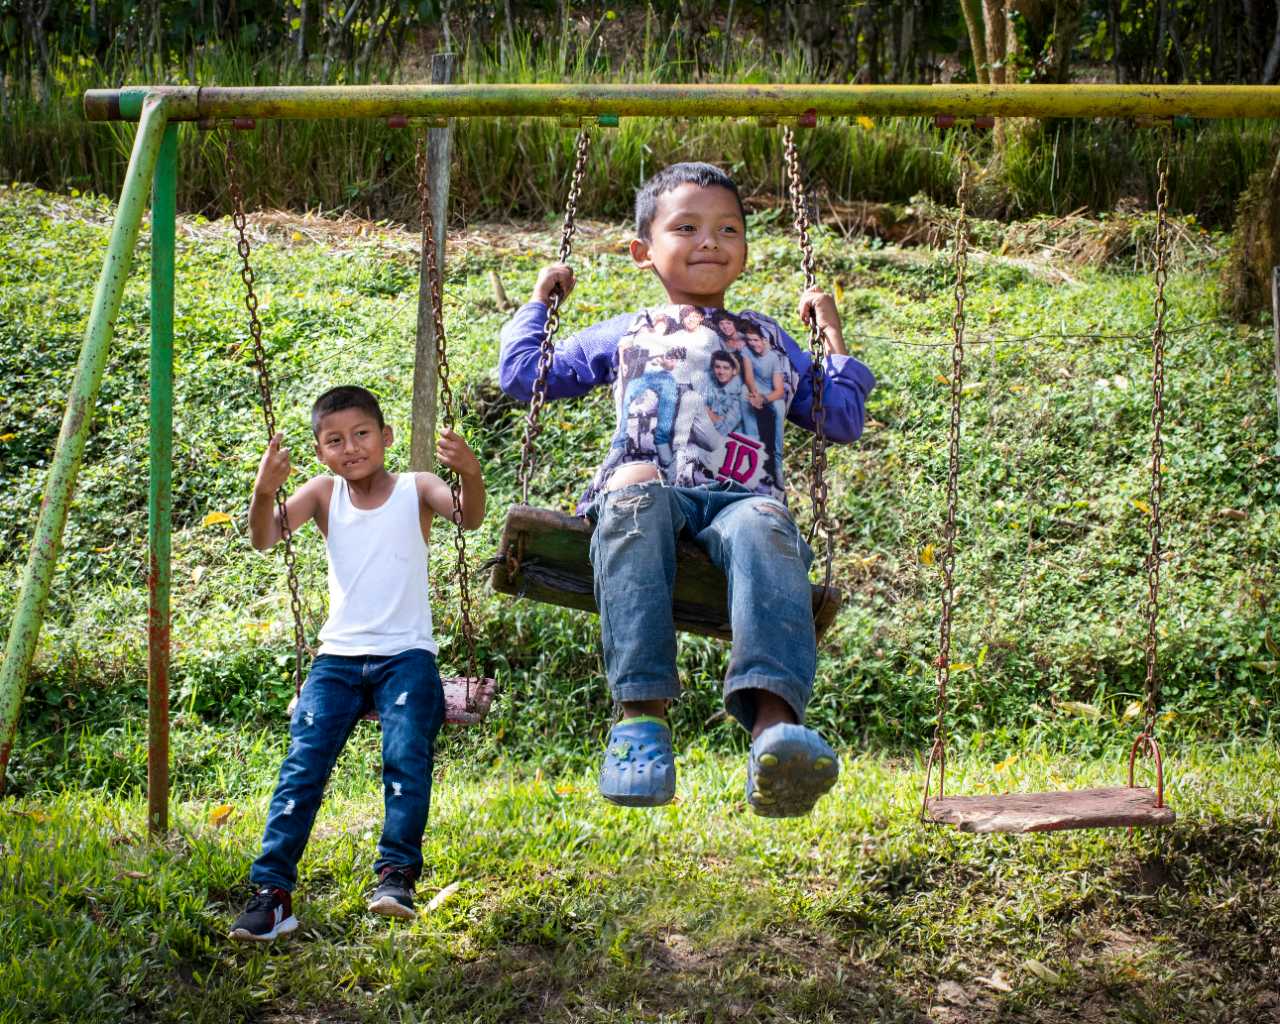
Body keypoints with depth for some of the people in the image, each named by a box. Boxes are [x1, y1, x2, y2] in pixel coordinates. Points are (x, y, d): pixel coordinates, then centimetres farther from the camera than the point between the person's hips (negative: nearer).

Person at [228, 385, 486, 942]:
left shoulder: (415, 489, 1)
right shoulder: (324, 493, 7)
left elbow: (469, 518, -19)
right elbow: (264, 538, -7)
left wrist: (470, 474, -41)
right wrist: (264, 492, -29)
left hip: (406, 655, -2)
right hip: (339, 656, 2)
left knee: (407, 755, -25)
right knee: (303, 764, -12)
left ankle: (396, 873, -20)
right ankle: (271, 889, -12)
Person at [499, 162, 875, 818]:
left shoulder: (769, 341, 35)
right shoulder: (624, 336, 32)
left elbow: (844, 420, 35)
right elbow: (520, 373, 35)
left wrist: (832, 338, 30)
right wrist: (538, 301, 37)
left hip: (738, 500, 1)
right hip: (650, 495, -1)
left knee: (764, 523, -38)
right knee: (635, 489, -40)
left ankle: (774, 717, -60)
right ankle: (641, 709, -48)